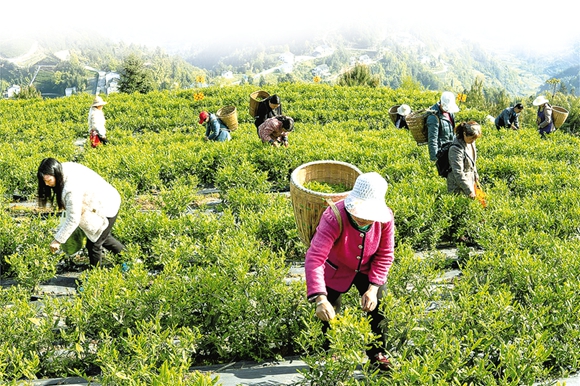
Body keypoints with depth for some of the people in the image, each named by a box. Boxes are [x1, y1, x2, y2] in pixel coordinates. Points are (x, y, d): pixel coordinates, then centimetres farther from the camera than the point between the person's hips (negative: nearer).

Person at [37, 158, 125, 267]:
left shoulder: (72, 189, -38)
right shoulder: (63, 169, -12)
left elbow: (73, 220, -31)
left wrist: (58, 240, -22)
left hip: (106, 208, -10)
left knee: (94, 244, 3)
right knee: (103, 237, 28)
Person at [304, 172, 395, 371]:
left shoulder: (386, 218, -28)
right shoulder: (334, 218, -40)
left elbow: (385, 255, -13)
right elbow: (314, 259, -46)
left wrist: (373, 287, -23)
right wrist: (319, 298, -57)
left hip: (367, 269, 3)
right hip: (335, 270, -3)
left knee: (378, 308, 0)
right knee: (329, 316, 4)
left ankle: (376, 353, 27)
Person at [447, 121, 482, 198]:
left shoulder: (471, 142, 0)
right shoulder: (456, 148, -26)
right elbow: (458, 173, -28)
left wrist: (475, 174, 28)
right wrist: (469, 191, -28)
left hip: (470, 181, 9)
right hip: (458, 187, -9)